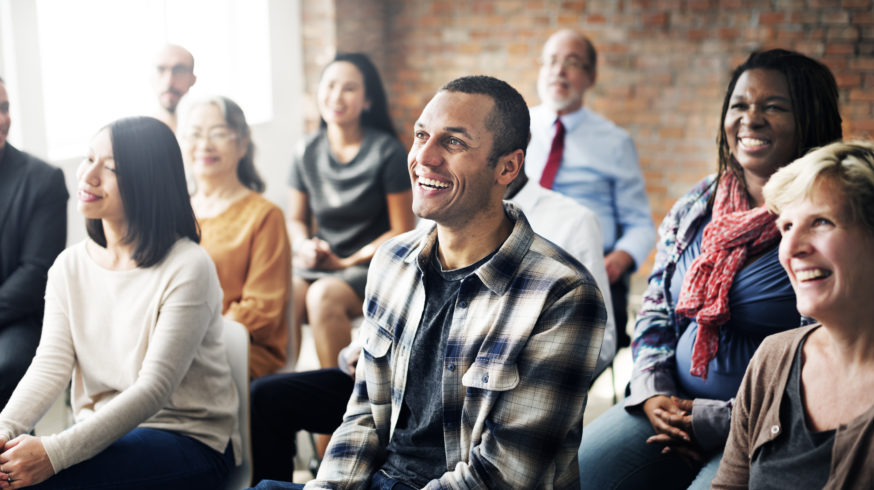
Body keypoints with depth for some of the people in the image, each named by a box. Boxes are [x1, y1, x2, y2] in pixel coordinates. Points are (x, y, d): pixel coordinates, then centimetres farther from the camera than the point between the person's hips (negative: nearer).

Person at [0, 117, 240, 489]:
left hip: (190, 441, -5)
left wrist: (55, 452, -29)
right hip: (103, 435, 6)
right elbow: (51, 364, -1)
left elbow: (155, 388, -21)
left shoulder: (187, 269, -15)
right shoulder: (69, 266, 6)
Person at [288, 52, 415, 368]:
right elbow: (296, 219, 18)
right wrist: (305, 246, -5)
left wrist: (347, 262, -10)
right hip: (317, 263, 4)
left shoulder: (387, 152, -6)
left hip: (371, 264, -4)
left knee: (323, 295, -33)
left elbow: (402, 231, -5)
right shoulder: (308, 152, 7)